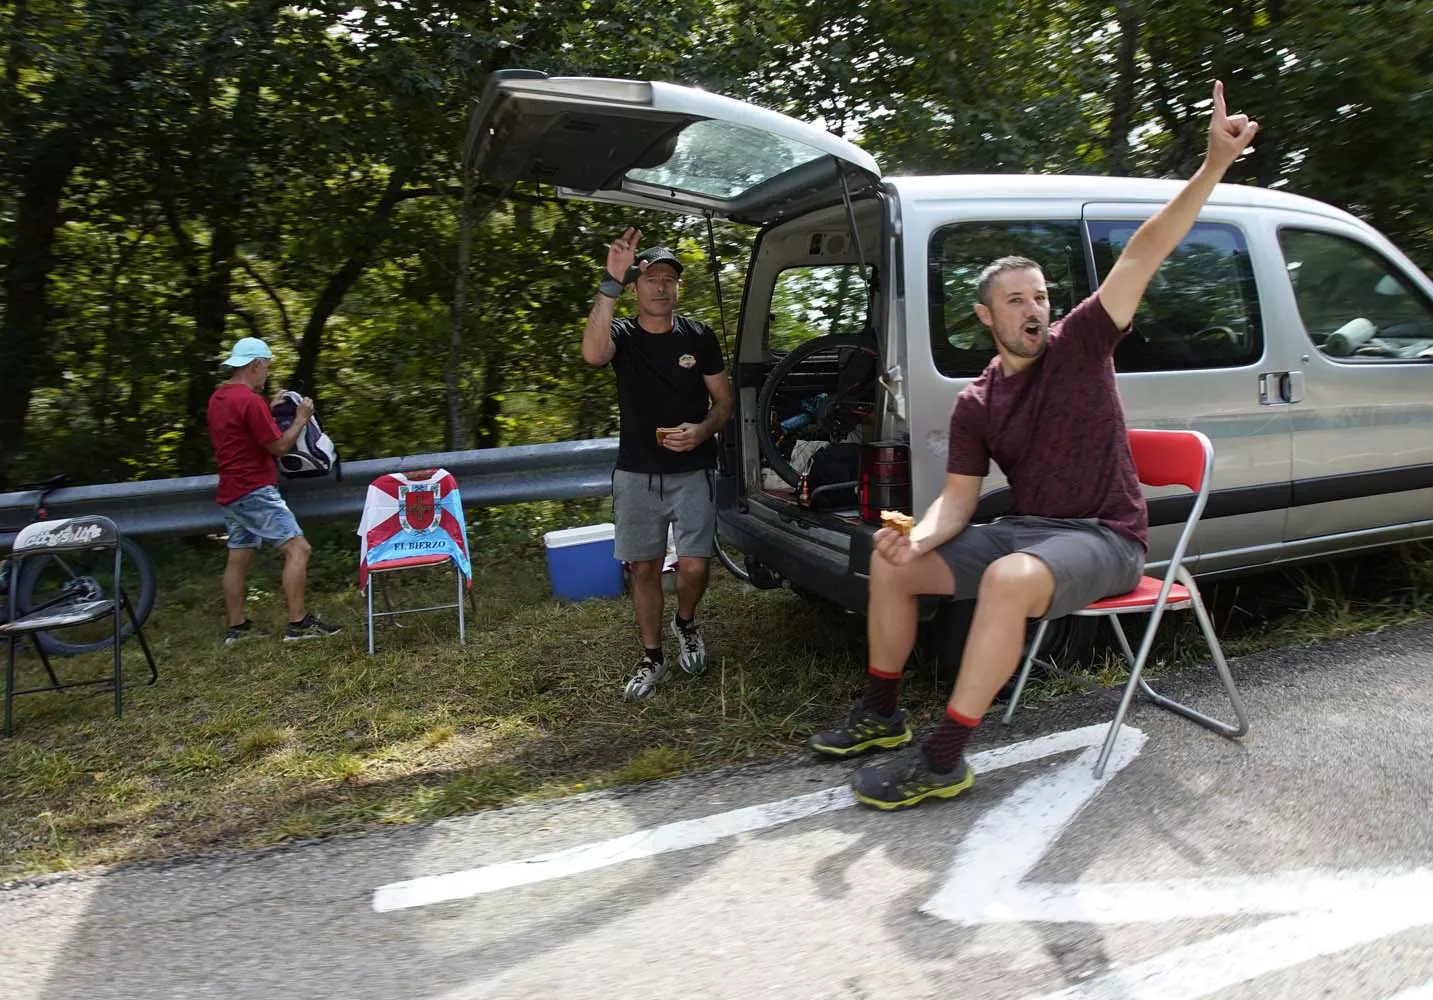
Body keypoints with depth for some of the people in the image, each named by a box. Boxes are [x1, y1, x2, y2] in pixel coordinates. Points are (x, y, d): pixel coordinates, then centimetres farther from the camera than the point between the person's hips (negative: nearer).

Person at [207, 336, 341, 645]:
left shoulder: (218, 398, 12)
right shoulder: (250, 401, -17)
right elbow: (279, 446, -14)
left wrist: (271, 411, 20)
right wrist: (301, 418, -2)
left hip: (231, 492, 10)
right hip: (255, 491, -10)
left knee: (238, 558, 13)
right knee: (297, 548, -10)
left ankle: (236, 627, 20)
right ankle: (298, 624, -13)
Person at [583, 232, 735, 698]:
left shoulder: (699, 337, 1)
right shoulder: (622, 335, -2)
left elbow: (724, 402, 6)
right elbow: (592, 354, -28)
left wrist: (702, 431, -15)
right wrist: (610, 284, -35)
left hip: (691, 472, 0)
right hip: (636, 475, 1)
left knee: (693, 565, -9)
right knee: (644, 568, 8)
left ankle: (685, 623, 24)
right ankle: (652, 659, 25)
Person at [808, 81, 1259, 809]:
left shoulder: (1079, 345, -5)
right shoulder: (974, 404, 4)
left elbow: (1143, 254, -15)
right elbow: (958, 498, 1)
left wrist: (1214, 165, -26)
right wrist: (920, 536, -20)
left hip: (1102, 538, -5)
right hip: (1025, 530, 6)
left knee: (1007, 580, -37)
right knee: (892, 564, -2)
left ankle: (943, 761, -27)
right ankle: (881, 715, 14)